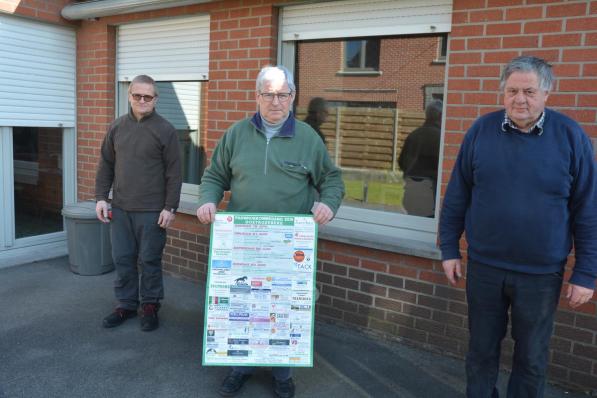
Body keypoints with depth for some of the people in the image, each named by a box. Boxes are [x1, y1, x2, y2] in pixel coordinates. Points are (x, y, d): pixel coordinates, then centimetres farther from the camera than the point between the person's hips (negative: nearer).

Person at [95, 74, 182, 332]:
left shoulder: (165, 130, -5)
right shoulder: (116, 127, 8)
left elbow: (174, 173, -7)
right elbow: (106, 165, 12)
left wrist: (170, 207, -11)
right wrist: (101, 197, 4)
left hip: (152, 210, -4)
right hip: (120, 208, 4)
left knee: (150, 260, 5)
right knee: (122, 259, 11)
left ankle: (150, 305, 21)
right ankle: (126, 304, 26)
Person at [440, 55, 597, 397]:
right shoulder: (482, 130, -3)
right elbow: (457, 195, 2)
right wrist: (449, 249, 2)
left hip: (541, 273, -1)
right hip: (483, 266, 1)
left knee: (532, 358, 16)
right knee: (481, 349, 17)